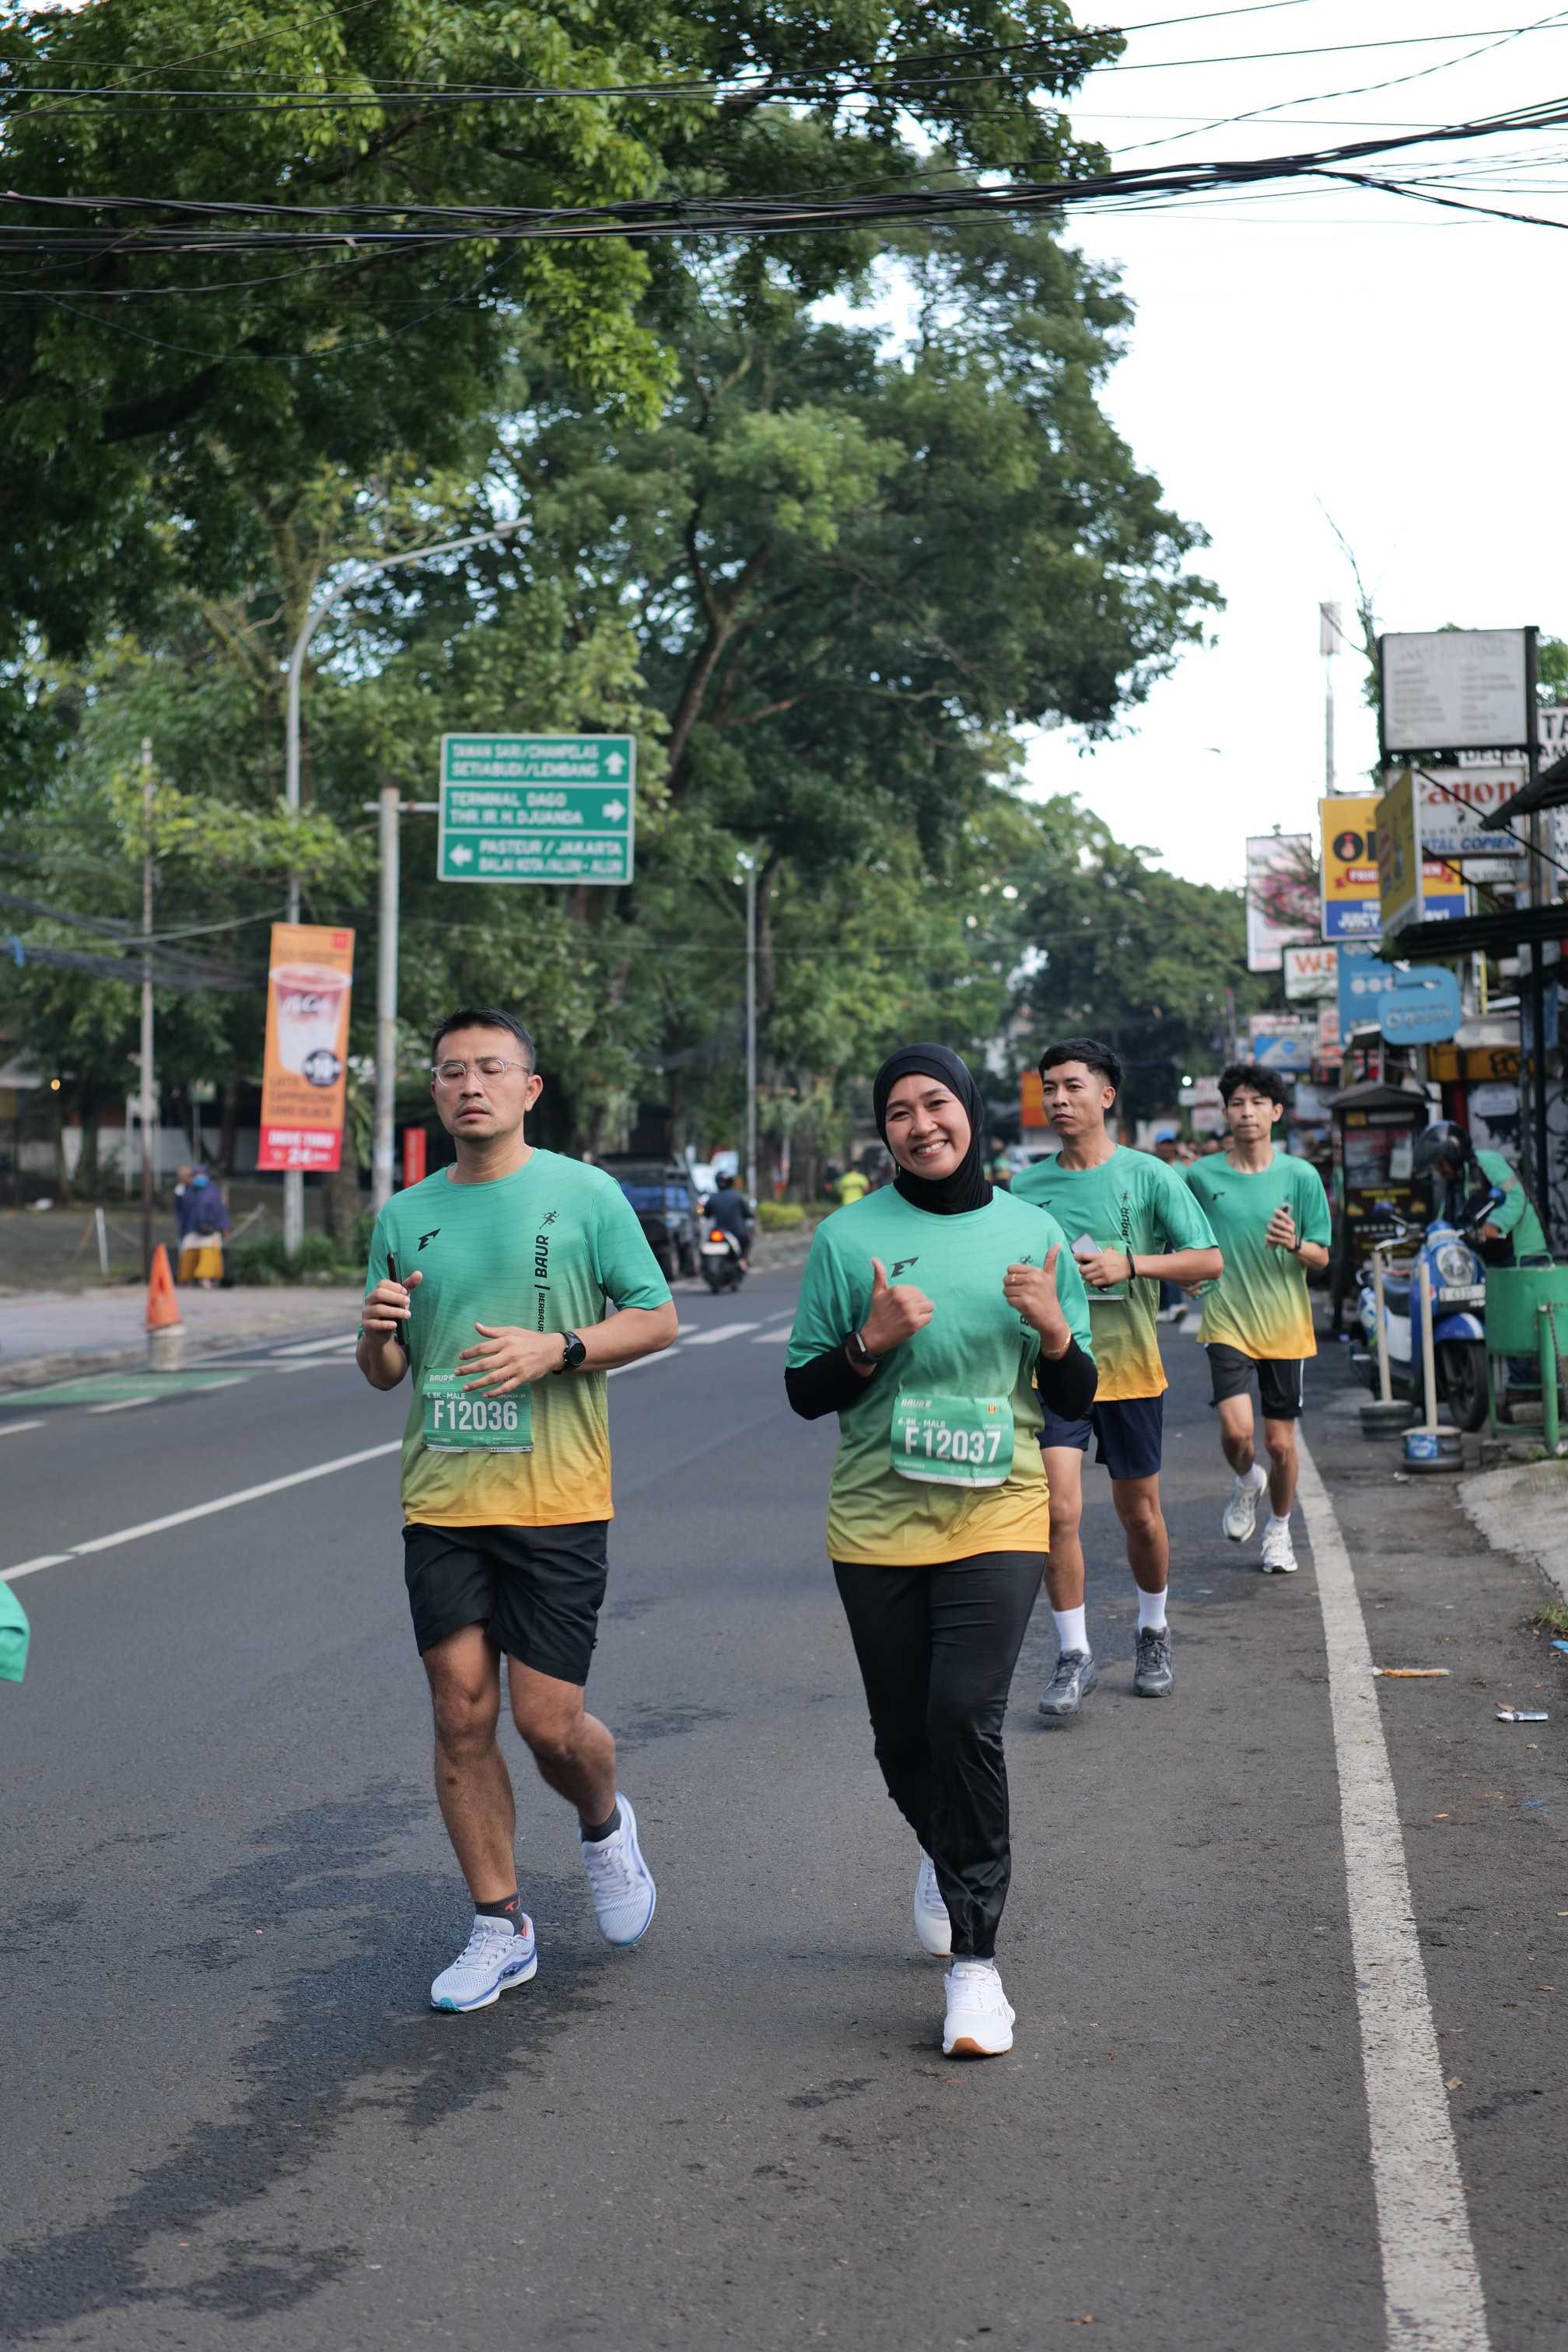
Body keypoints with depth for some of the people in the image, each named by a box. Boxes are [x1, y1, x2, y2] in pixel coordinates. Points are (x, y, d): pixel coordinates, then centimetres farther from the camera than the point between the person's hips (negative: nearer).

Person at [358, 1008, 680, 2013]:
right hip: (441, 1502, 4)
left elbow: (658, 1320, 0)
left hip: (555, 1502, -3)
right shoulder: (406, 1215, 10)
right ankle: (500, 1929, 17)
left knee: (548, 1721, -4)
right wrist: (379, 1335, -8)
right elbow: (384, 1373, 15)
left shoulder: (585, 1194, -1)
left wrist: (558, 1347, -16)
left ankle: (606, 1825, 31)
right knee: (462, 1714, 2)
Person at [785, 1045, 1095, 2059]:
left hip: (997, 1516, -1)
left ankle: (976, 1960, -9)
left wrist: (1055, 1331, -11)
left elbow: (1077, 1401, 10)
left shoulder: (1032, 1235, 6)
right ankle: (945, 1854, 44)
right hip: (878, 1520, 1)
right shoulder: (848, 1238, 1)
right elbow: (805, 1393, 4)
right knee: (903, 1735, 9)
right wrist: (870, 1343, -14)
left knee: (966, 1712, -18)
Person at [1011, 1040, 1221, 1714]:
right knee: (1059, 1510, -11)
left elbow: (1208, 1260, -7)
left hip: (1129, 1366, -1)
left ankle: (1153, 1633, 34)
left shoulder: (1147, 1176, -5)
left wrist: (1128, 1263, -19)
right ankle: (1074, 1657, 1)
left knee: (1140, 1514, 11)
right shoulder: (1026, 1186, 3)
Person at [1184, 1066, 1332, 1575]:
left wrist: (1295, 1245, -19)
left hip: (1285, 1324, 0)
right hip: (1226, 1322, 0)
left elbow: (1322, 1259, 0)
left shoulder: (1301, 1176, -2)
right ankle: (1247, 1482, 18)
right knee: (1236, 1429, -17)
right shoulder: (1201, 1176, 0)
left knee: (1280, 1442, 4)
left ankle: (1279, 1529, 29)